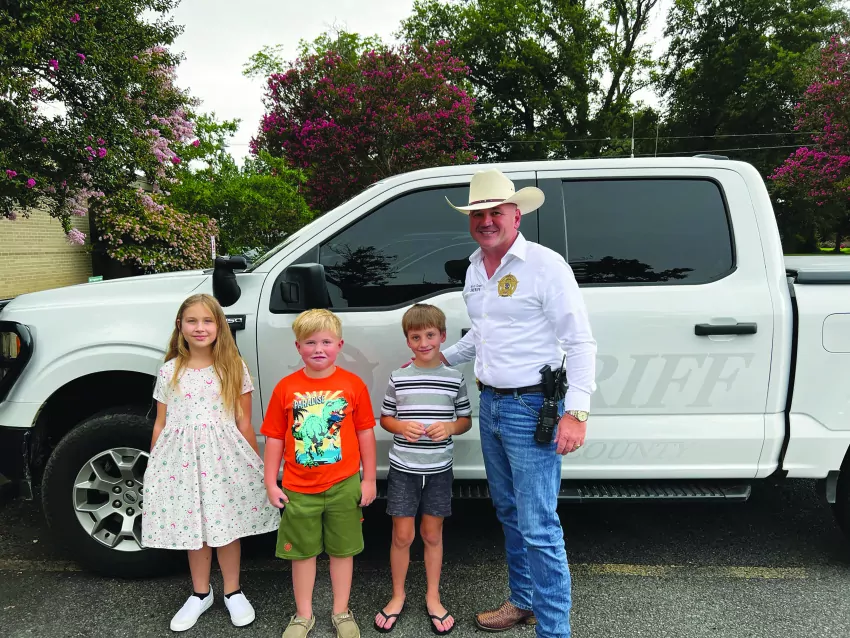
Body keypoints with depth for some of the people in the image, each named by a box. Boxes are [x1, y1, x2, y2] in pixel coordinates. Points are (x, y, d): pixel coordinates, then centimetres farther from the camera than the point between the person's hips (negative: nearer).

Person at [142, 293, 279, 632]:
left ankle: (233, 592, 27)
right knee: (193, 527, 12)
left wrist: (256, 465, 1)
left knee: (226, 525, 7)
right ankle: (200, 594, 31)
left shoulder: (234, 368, -2)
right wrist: (153, 469, 6)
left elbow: (243, 422, 1)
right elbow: (161, 424, 8)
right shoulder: (169, 372, 3)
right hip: (182, 457, 2)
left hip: (224, 457, -2)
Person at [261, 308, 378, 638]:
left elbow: (365, 432, 0)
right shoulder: (286, 387, -5)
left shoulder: (353, 384, -7)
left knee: (342, 550, 14)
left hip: (344, 486, 0)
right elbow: (275, 438, 0)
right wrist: (271, 483, -1)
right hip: (299, 489, 1)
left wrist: (369, 478, 1)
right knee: (302, 552, 15)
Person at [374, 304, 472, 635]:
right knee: (402, 535, 7)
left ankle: (433, 598, 30)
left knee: (432, 534, 13)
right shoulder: (398, 378, -3)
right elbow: (385, 418, 6)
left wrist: (450, 427, -15)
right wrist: (401, 427, -15)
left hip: (439, 470, 1)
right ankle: (398, 596, 28)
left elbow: (466, 420, 6)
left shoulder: (455, 378, -2)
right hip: (403, 469, 0)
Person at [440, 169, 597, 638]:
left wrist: (576, 411, -21)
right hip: (490, 405, 8)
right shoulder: (475, 270, 10)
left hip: (530, 408, -8)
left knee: (538, 526, -5)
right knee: (508, 512, 19)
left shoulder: (546, 265, -13)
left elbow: (580, 342, -15)